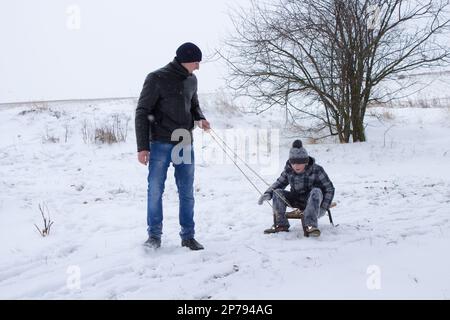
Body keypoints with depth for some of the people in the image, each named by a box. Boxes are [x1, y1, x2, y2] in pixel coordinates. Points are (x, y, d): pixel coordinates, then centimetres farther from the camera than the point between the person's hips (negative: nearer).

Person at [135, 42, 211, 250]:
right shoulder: (157, 79, -7)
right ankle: (154, 235, 13)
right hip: (160, 145, -5)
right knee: (155, 190, -1)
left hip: (185, 145, 5)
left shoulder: (191, 80, 11)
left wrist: (200, 118, 1)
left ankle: (188, 235, 17)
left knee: (187, 193, 7)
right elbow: (142, 112, -7)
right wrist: (142, 146, -12)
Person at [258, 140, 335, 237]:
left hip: (314, 202, -3)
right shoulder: (288, 170, -7)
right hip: (297, 201, 4)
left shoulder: (316, 170, -17)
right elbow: (279, 183, 6)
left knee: (316, 191, -35)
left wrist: (324, 208, -20)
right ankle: (281, 224, -18)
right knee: (277, 192, -17)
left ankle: (310, 225, -42)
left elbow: (329, 189, -12)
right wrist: (268, 193, -12)